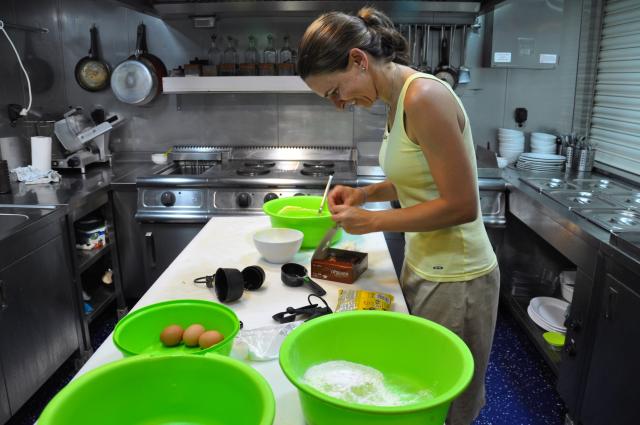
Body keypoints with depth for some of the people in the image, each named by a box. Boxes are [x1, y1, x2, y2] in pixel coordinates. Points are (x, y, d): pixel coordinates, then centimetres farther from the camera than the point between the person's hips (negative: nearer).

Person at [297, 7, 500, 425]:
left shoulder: (425, 97, -22)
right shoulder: (398, 100, 5)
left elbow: (460, 204, -23)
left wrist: (373, 221, -16)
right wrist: (366, 193, 1)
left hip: (455, 279, -8)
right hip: (423, 265, 8)